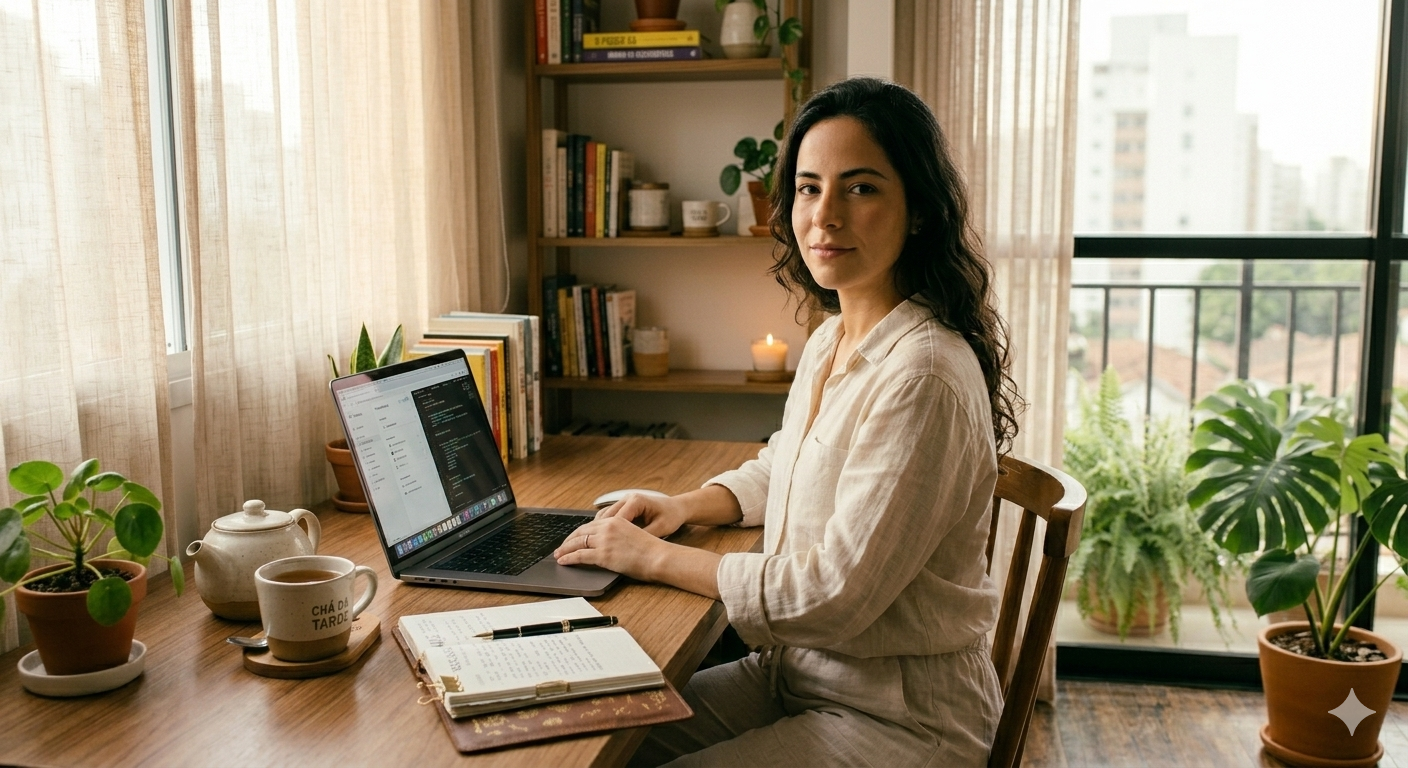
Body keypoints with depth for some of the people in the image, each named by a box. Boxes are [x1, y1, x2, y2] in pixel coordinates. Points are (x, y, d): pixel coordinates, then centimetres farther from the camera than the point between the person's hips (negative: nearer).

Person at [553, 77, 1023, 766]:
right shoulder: (830, 340, 4)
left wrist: (656, 557, -17)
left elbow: (835, 595, -25)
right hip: (798, 673, 8)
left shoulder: (923, 375, -26)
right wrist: (687, 506, 3)